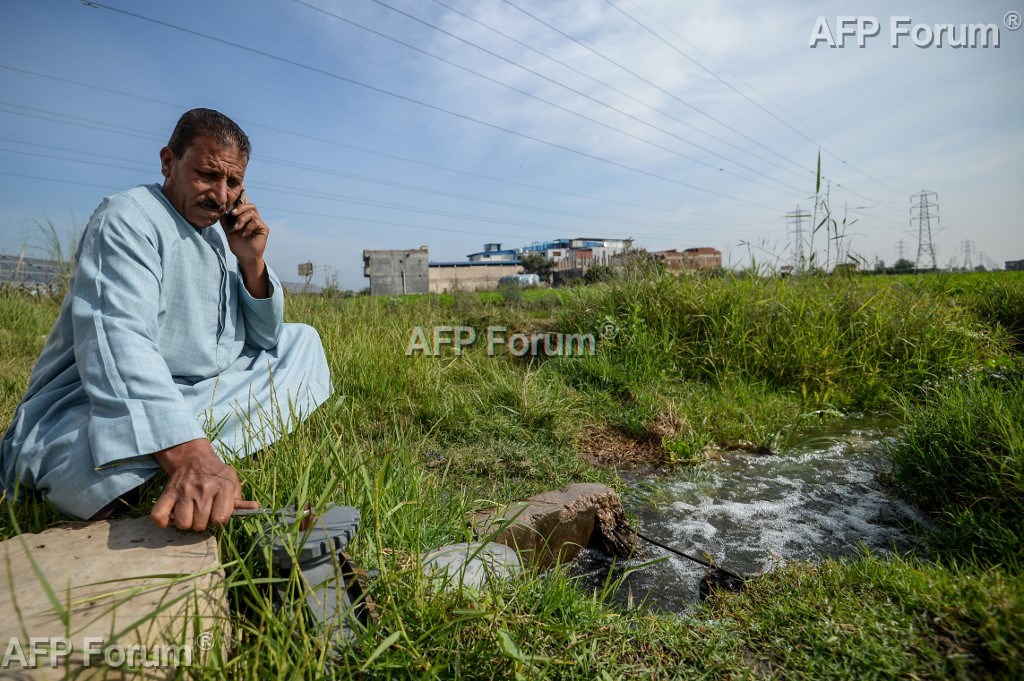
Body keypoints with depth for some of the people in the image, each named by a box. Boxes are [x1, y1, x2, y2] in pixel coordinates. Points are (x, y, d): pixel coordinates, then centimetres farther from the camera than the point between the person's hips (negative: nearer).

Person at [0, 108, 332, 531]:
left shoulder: (221, 236, 10)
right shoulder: (128, 218, -13)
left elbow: (264, 338, 9)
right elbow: (117, 344, -32)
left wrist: (252, 263, -8)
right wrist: (189, 454, -46)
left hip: (199, 399, 8)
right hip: (95, 412, -8)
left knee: (301, 341, 7)